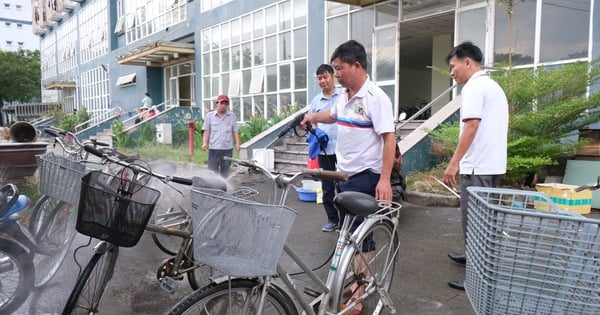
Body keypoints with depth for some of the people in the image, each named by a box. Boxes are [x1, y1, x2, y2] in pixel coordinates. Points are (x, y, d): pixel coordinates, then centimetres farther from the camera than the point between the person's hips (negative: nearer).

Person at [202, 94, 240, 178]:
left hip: (228, 149, 2)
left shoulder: (232, 116, 11)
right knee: (212, 171, -5)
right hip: (214, 148, -1)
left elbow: (235, 131, 9)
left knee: (225, 172, 7)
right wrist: (205, 142, -7)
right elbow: (207, 131, 7)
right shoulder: (209, 116, 8)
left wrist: (237, 143, -4)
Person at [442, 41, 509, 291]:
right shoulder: (495, 87, 19)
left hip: (477, 166, -10)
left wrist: (453, 163, -21)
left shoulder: (474, 86, -11)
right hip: (494, 164, 10)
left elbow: (472, 125, -21)